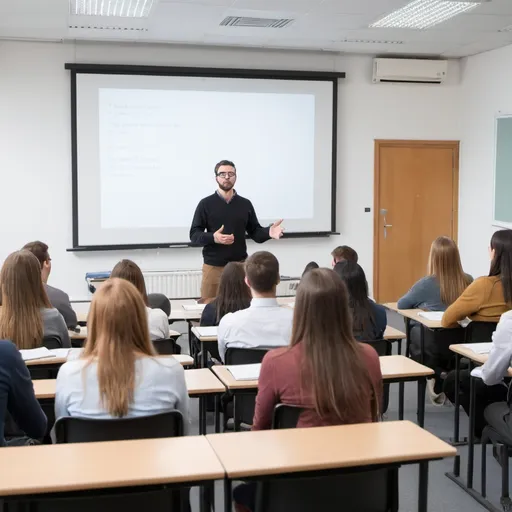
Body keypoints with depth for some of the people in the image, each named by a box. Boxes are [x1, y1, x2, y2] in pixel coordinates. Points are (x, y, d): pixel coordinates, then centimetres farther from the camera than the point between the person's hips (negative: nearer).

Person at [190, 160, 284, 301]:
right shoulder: (206, 204, 1)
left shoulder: (245, 204, 9)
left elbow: (255, 233, 10)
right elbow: (194, 235, -2)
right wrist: (213, 238, -20)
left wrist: (268, 232, -12)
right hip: (214, 266, -2)